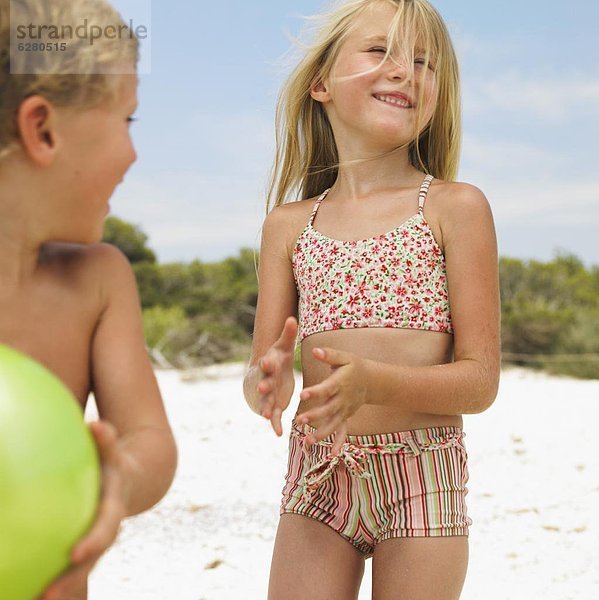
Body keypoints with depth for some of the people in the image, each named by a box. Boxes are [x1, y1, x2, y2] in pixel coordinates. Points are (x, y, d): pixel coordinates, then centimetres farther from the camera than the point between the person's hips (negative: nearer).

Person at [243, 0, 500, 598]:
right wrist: (267, 381, -19)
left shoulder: (455, 208, -3)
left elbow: (481, 380, -7)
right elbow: (260, 376, 5)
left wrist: (372, 382, -23)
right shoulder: (287, 225, 6)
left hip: (421, 482, -2)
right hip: (315, 479, 2)